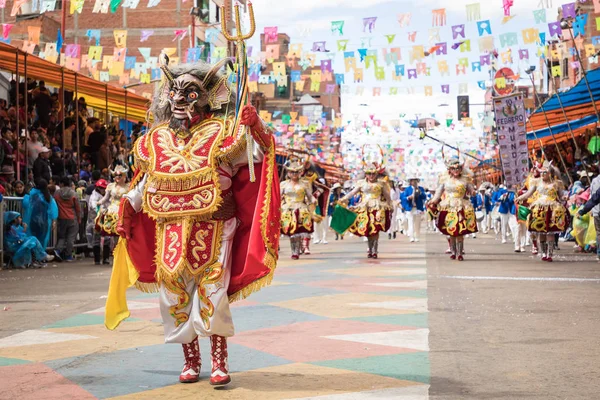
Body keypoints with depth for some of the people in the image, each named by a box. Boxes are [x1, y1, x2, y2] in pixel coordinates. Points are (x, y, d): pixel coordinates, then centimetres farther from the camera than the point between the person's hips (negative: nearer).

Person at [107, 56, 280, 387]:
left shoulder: (221, 133, 0)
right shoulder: (156, 139, 11)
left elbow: (255, 156, -5)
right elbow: (145, 182, 21)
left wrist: (254, 127, -20)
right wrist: (128, 204, 11)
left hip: (212, 229, -4)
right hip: (170, 231, 4)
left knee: (211, 292, -11)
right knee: (174, 294, 4)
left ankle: (219, 362, 0)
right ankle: (190, 361, 19)